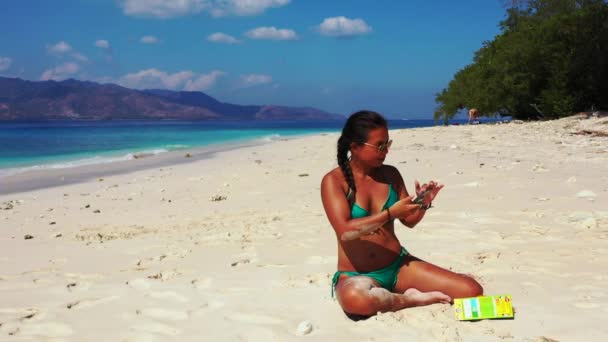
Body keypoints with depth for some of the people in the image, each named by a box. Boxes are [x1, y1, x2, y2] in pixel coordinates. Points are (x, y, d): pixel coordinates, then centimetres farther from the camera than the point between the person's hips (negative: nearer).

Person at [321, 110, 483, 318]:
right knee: (355, 299, -44)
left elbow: (409, 221, 11)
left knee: (472, 291, -11)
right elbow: (345, 231, -22)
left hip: (398, 265, 4)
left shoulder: (390, 174, 4)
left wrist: (423, 204, -10)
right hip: (356, 275, -4)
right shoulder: (334, 181, -11)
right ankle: (411, 299, -14)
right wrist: (390, 213, -26)